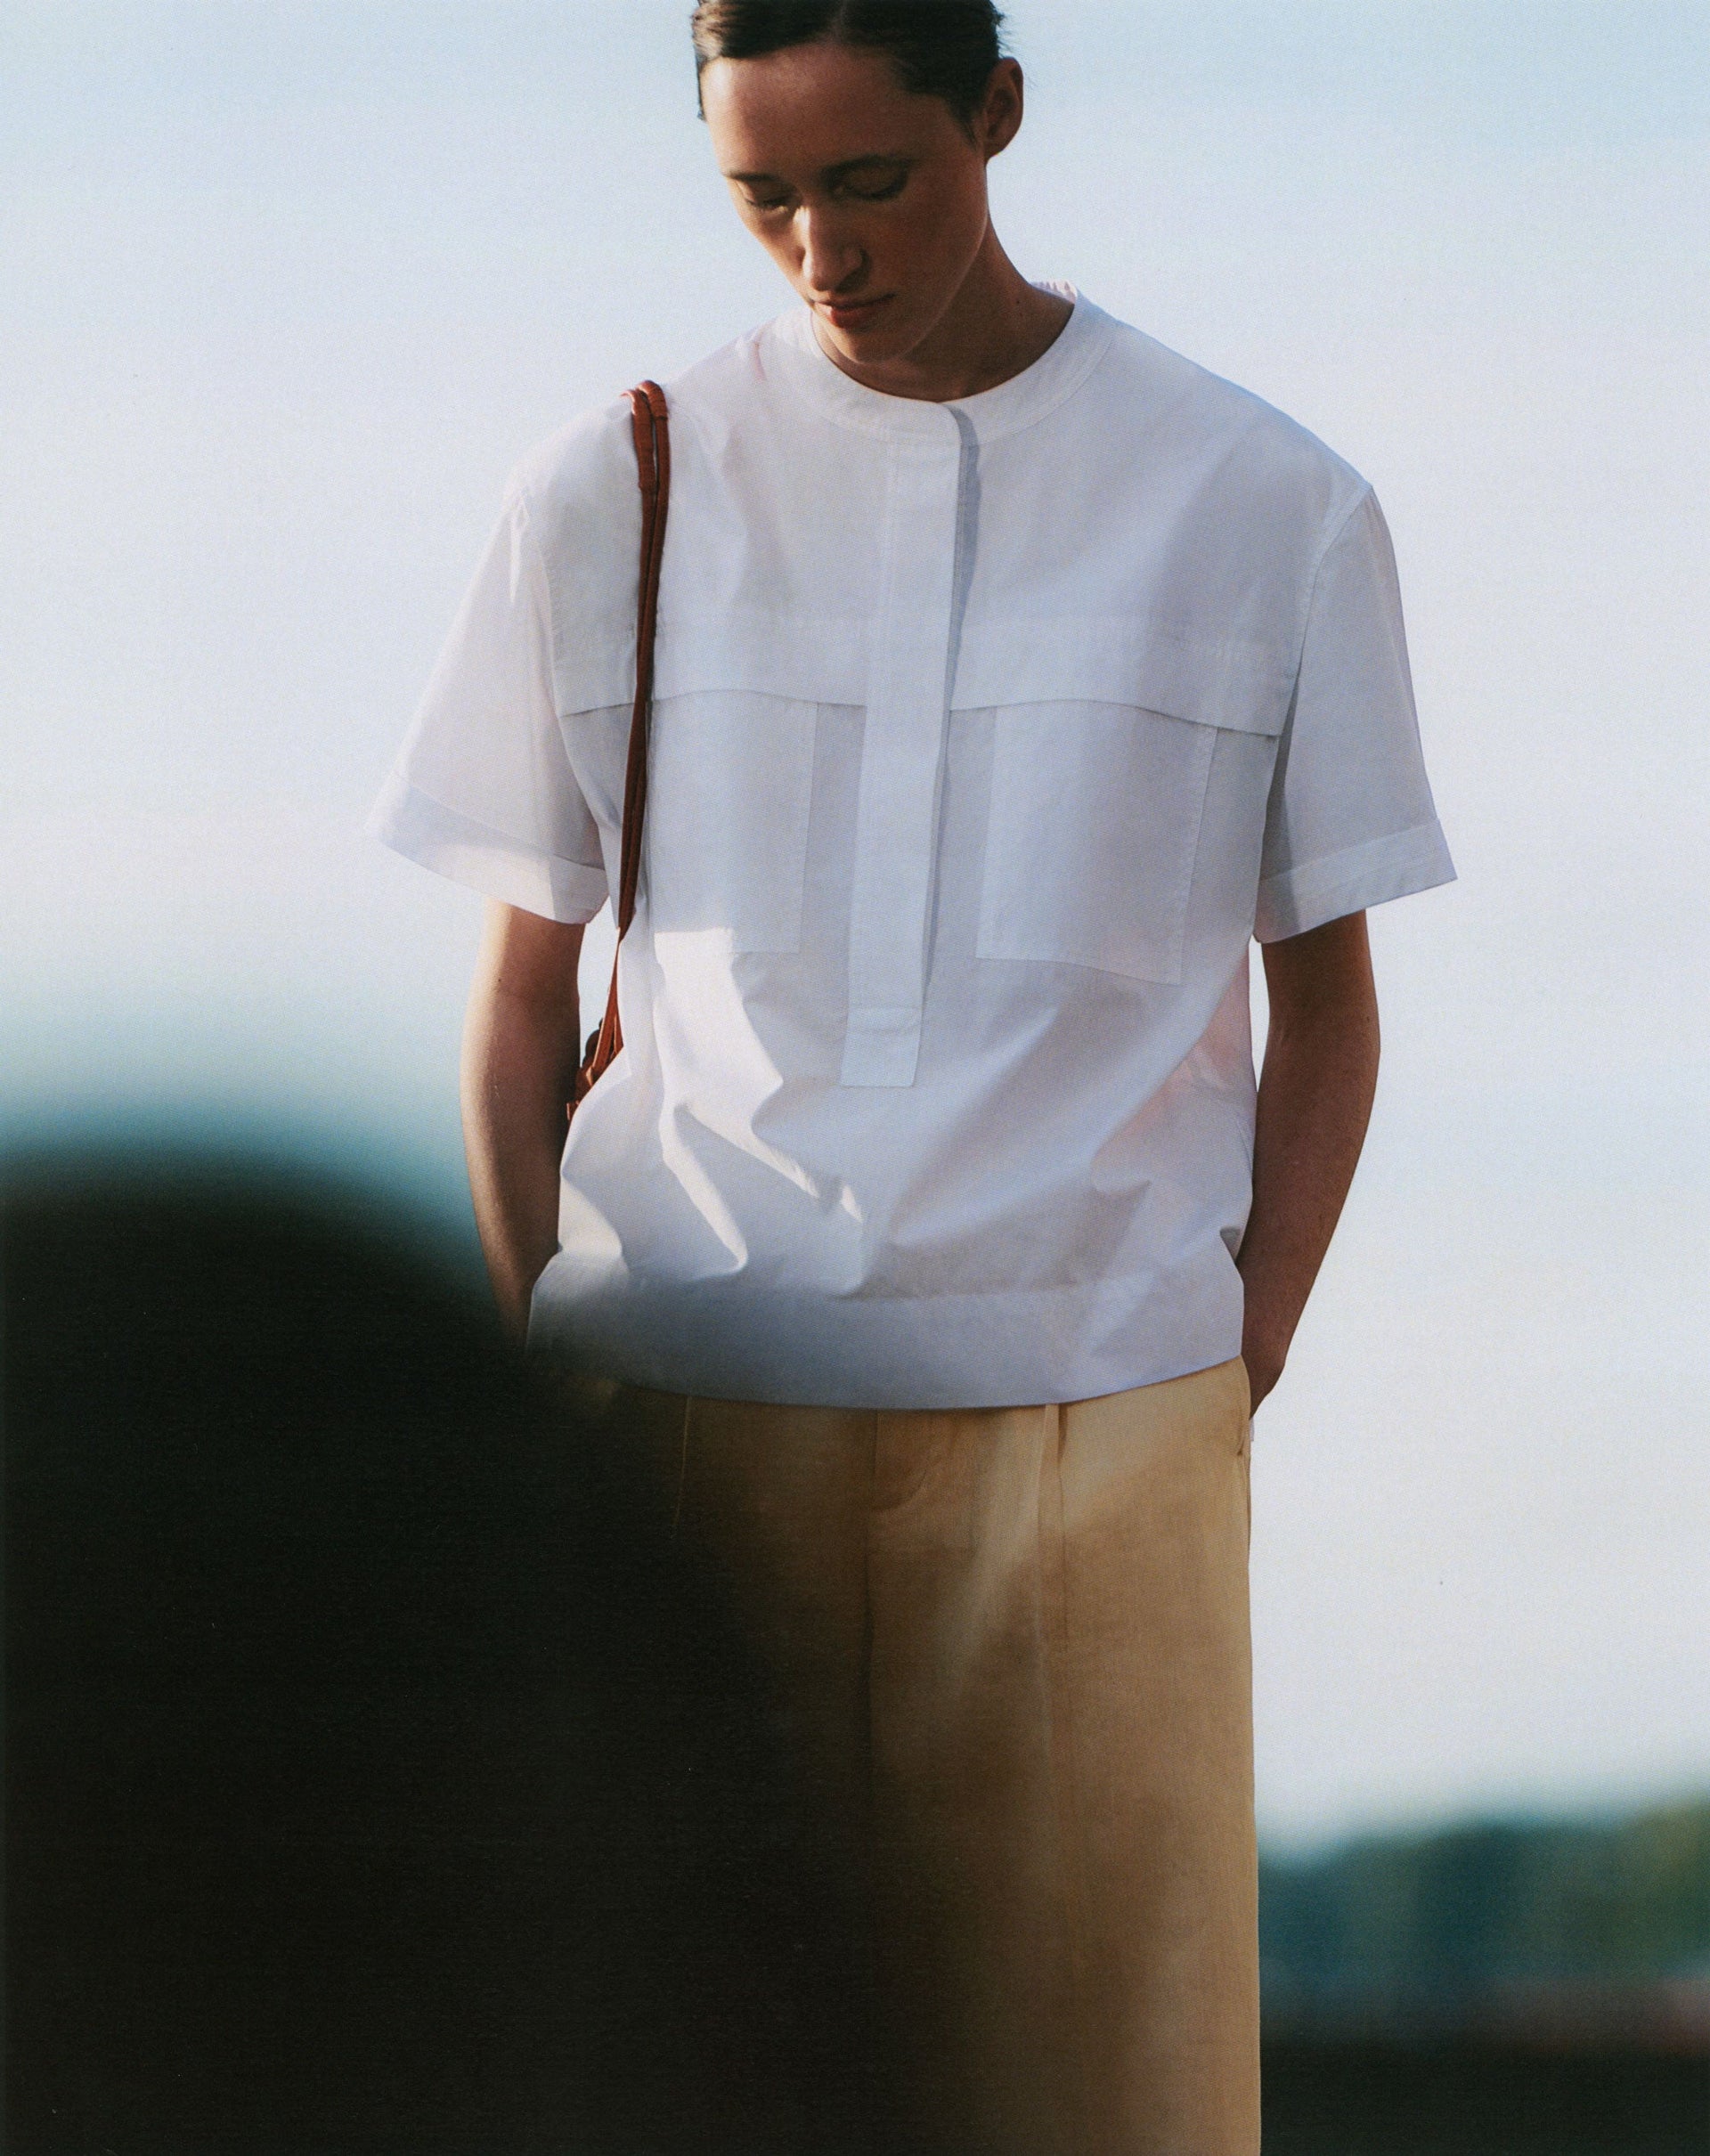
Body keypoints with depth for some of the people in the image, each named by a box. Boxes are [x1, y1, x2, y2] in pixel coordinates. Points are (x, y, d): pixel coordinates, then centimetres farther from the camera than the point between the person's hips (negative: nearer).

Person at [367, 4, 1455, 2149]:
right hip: (684, 1408, 1)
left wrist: (1229, 1390, 1)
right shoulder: (607, 498, 5)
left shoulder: (1266, 508, 3)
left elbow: (1325, 1003, 11)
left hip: (1084, 1411, -1)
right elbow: (520, 994, 11)